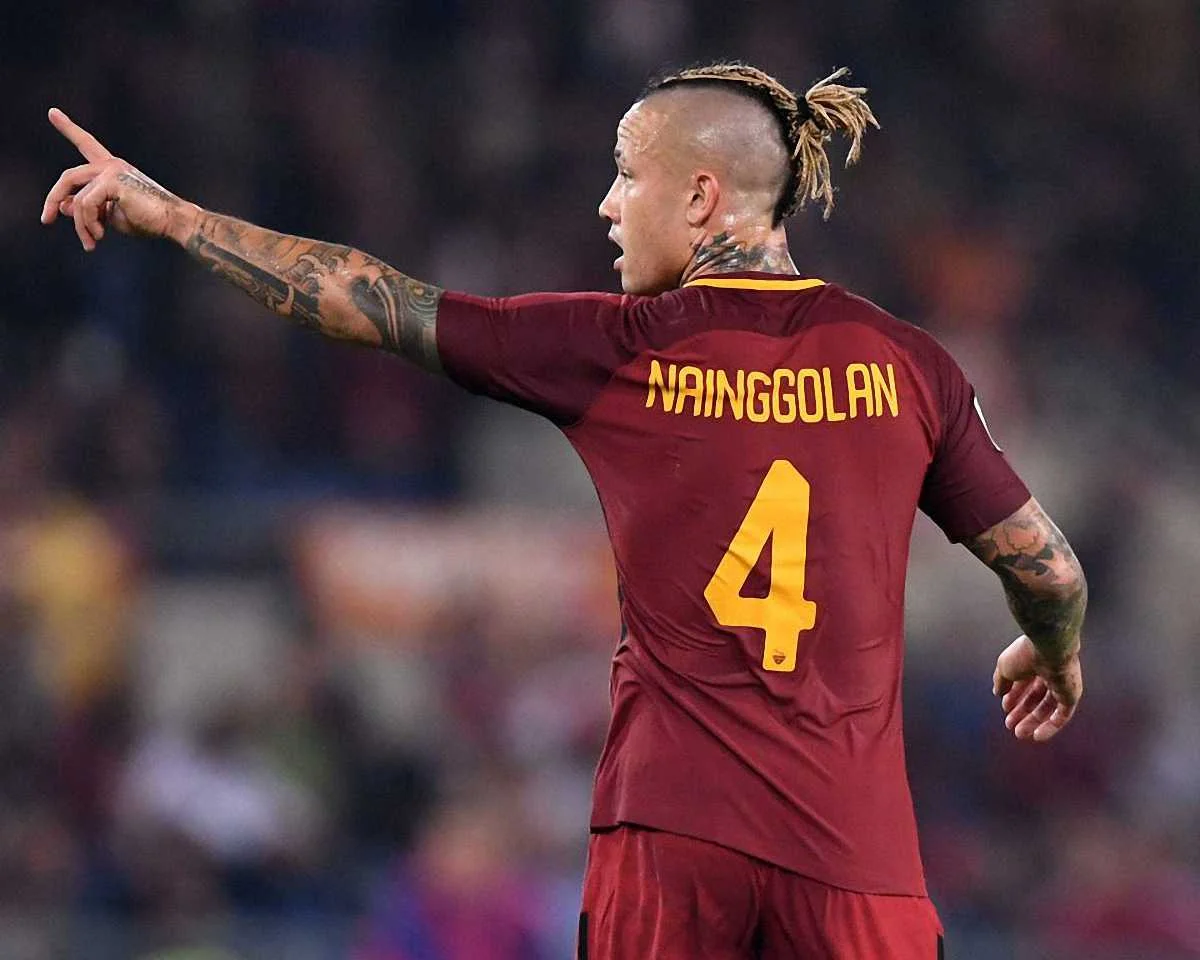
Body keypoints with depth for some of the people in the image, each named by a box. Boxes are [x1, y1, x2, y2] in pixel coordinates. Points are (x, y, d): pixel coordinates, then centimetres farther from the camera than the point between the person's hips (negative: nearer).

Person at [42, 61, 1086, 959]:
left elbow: (379, 303, 4)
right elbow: (1047, 565, 8)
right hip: (850, 844, 1)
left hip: (670, 830, -1)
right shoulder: (903, 361, 2)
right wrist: (1055, 658, 33)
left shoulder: (617, 352, -2)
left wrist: (164, 211, 13)